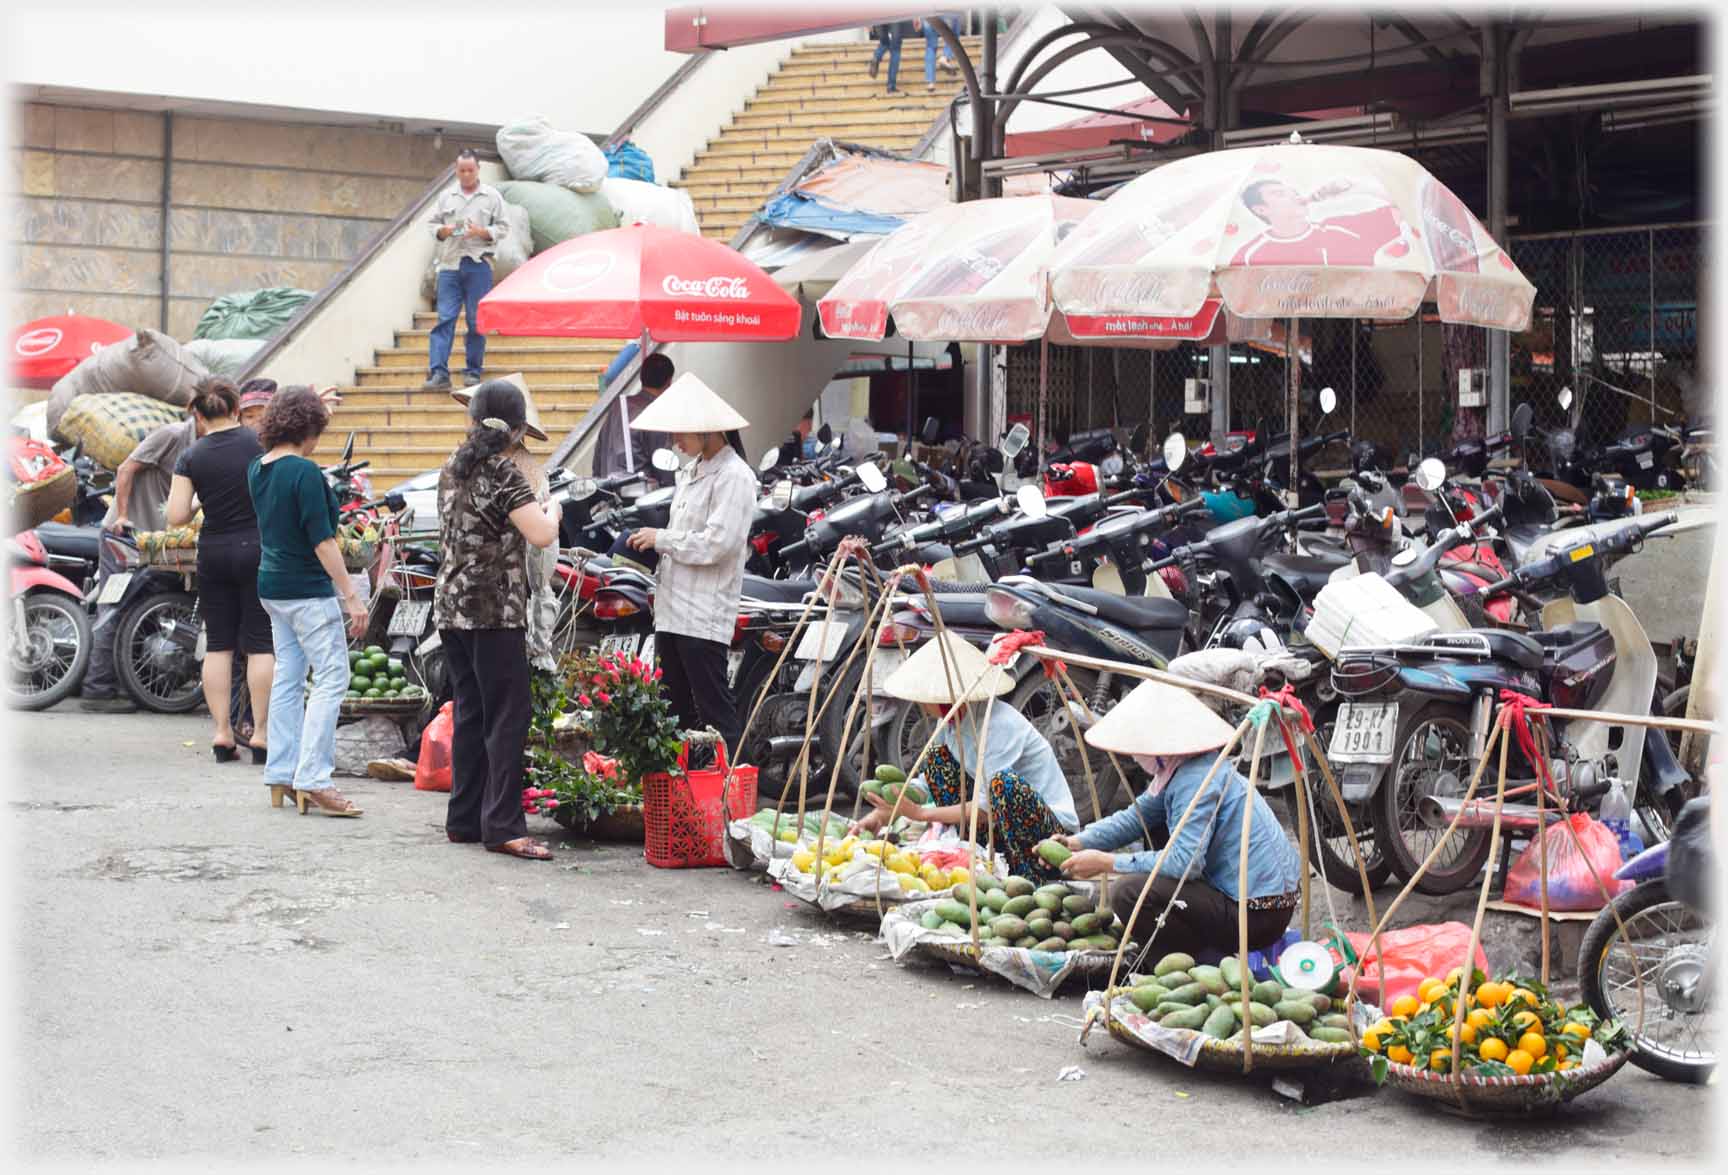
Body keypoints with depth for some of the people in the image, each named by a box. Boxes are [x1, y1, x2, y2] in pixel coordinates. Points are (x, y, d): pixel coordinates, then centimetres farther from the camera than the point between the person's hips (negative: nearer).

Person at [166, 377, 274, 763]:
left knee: (218, 643, 9)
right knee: (261, 643, 2)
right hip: (258, 547, -2)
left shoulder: (191, 456, -3)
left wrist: (200, 502, 12)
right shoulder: (258, 442, -6)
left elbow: (176, 517, -5)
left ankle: (222, 732, 7)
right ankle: (260, 733, 0)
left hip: (213, 553, 2)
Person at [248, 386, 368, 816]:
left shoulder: (257, 469, 7)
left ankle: (281, 775, 16)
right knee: (331, 678, -6)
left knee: (287, 678, 13)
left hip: (272, 586, 9)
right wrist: (351, 595, -17)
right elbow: (322, 540, -19)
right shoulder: (305, 472, -17)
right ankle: (313, 780, -10)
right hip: (308, 590, -9)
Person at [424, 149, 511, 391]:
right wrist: (443, 231, -6)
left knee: (477, 321, 0)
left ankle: (473, 371, 9)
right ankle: (439, 373, -11)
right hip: (450, 264, 2)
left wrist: (482, 232, -12)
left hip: (478, 264, -2)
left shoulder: (491, 196, 7)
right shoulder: (446, 197, 14)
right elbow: (433, 224, 16)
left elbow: (502, 228, 5)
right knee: (445, 318, -6)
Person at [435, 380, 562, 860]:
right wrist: (551, 509, -1)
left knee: (470, 714, 13)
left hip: (451, 605, 8)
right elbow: (541, 536, -22)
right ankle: (503, 827, -9)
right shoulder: (502, 473, -12)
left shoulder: (453, 467, 11)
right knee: (508, 717, -5)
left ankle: (463, 820, 17)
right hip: (495, 609, -8)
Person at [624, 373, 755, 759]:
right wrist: (652, 546, 9)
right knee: (676, 712, 14)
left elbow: (716, 543, -20)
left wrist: (662, 538, -11)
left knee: (715, 713, -10)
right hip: (671, 611, 10)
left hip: (704, 619, -10)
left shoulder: (734, 476, -12)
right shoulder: (691, 471, 18)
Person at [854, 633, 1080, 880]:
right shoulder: (951, 720, 2)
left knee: (1005, 782, -37)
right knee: (938, 757, 0)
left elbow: (988, 808, -27)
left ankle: (1030, 877, -17)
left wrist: (919, 813, -25)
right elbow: (927, 781, 12)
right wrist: (881, 815, -1)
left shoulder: (999, 723, -25)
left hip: (1053, 831, -8)